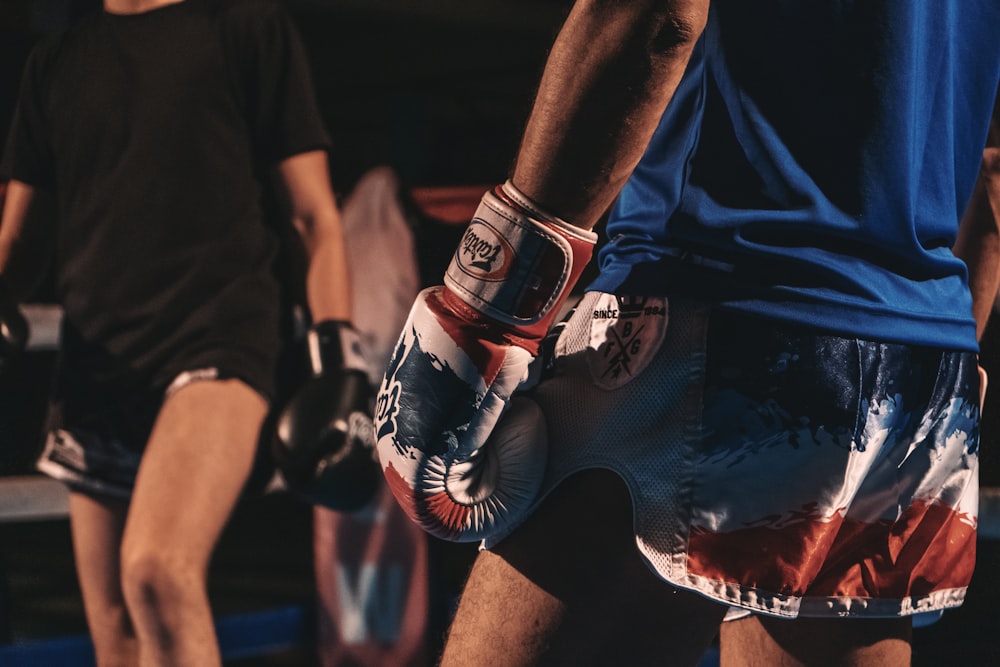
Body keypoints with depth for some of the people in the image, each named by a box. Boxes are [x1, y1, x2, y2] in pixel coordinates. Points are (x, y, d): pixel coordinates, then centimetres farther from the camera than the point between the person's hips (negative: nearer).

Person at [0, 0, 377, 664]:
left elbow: (312, 214, 4)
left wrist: (340, 367, -4)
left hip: (219, 334, -5)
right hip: (96, 357, 5)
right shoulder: (56, 62, 16)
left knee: (157, 571, -29)